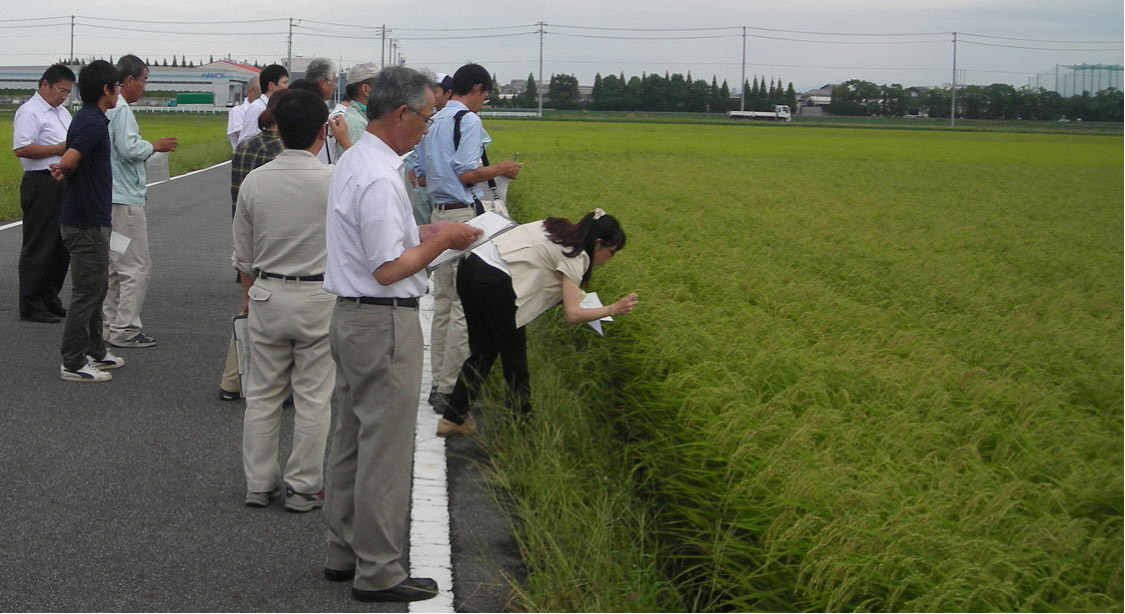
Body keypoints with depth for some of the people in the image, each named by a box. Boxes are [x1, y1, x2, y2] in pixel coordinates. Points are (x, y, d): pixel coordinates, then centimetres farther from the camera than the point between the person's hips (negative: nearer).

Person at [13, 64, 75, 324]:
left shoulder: (62, 112, 19)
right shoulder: (30, 112, -10)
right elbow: (21, 149, -22)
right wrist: (60, 149, -19)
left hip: (64, 184, 9)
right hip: (42, 184, -9)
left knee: (62, 245, 12)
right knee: (39, 247, -4)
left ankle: (50, 299, 22)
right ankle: (31, 306, 1)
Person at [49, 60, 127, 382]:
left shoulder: (89, 119, 12)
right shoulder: (92, 123, -20)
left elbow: (68, 164, 15)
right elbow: (68, 162, -28)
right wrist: (67, 172, -9)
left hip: (92, 220, 10)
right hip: (87, 224, -10)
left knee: (95, 289, 19)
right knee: (86, 293, -4)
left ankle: (95, 351, 29)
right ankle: (74, 364, 1)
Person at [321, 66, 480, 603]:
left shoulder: (354, 161, 10)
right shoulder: (380, 178, -22)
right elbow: (389, 269, -23)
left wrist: (425, 233, 10)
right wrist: (440, 240, -11)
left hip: (350, 316, 11)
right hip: (385, 322, -11)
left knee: (350, 441, 17)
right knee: (385, 450, -2)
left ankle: (343, 553, 28)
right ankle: (378, 571, 5)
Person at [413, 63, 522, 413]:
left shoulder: (432, 122, 14)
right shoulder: (468, 120, -11)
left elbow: (420, 176, 17)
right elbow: (466, 173, -18)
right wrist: (500, 170, -3)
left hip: (439, 214, 9)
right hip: (464, 214, -9)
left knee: (443, 302, 13)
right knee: (466, 305, -6)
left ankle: (440, 381, 17)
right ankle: (450, 389, -5)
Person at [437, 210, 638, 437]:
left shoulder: (559, 230, 18)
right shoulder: (575, 256, -5)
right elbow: (573, 314, -11)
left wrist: (570, 291, 21)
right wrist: (613, 309, -1)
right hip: (493, 283, -8)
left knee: (483, 352, 18)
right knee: (514, 357, 7)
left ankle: (452, 418, 20)